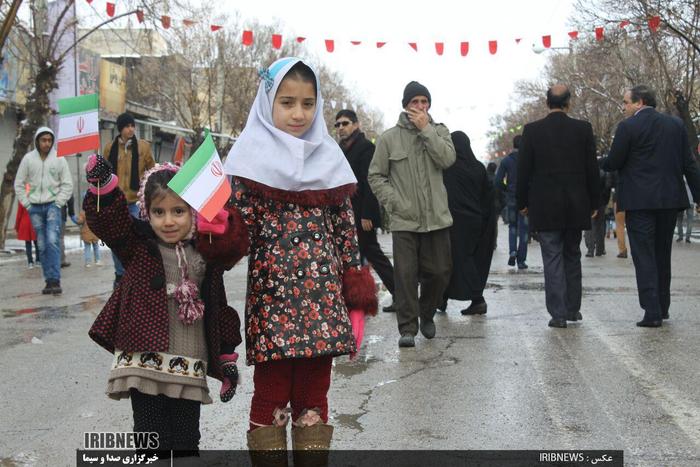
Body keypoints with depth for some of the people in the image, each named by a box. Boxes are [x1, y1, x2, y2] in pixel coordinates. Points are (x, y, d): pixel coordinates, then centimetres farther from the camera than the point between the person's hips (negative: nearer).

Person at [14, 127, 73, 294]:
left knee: (53, 241, -16)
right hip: (35, 207, 2)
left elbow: (67, 184, 3)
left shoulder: (59, 159, 0)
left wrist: (58, 203, -5)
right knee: (42, 246, 4)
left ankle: (55, 280, -18)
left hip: (53, 205, -2)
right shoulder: (28, 158, 3)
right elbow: (19, 184, 9)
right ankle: (49, 281, 10)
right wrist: (26, 204, 2)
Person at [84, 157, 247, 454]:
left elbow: (218, 310, 12)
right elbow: (108, 219, -15)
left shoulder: (206, 252, 9)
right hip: (144, 361, -2)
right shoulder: (137, 244, 3)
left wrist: (227, 359, 11)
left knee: (186, 441, 9)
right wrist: (102, 184, -34)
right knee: (152, 440, 2)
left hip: (190, 367, 2)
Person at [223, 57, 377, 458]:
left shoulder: (329, 158, 11)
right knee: (271, 396, 3)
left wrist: (356, 292, 7)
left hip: (322, 300, 4)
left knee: (314, 396, 10)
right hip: (272, 297, -3)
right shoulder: (253, 157, 0)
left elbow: (346, 230, 11)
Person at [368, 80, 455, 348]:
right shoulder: (389, 138, 3)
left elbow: (447, 159, -10)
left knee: (440, 272, 7)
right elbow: (376, 176, 4)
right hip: (404, 220, -2)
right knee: (406, 274, -6)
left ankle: (427, 314, 31)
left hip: (436, 218, 2)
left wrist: (426, 130, -12)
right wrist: (393, 202, -8)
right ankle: (408, 328, 2)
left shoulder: (439, 132, 8)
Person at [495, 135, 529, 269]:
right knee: (524, 229, 6)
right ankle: (521, 260, 4)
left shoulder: (506, 161, -2)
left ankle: (512, 251, -2)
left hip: (511, 198, 1)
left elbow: (498, 181, -7)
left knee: (512, 226, 19)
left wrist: (507, 190, 10)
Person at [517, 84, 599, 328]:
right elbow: (592, 169, 1)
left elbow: (523, 169, -2)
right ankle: (573, 308, 22)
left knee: (552, 258, 1)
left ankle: (558, 313, -2)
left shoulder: (532, 130, -5)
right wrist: (593, 203, 9)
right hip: (576, 205, 2)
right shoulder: (583, 129, -2)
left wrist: (522, 202, 8)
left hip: (544, 207, -2)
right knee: (572, 256, 16)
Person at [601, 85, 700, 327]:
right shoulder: (676, 124, 7)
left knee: (644, 256, -2)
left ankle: (652, 312, -7)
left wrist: (599, 162, 15)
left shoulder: (627, 127, -9)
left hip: (640, 201, -5)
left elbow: (613, 163, -7)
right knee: (663, 254, 17)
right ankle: (663, 307, 24)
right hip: (670, 199, 5)